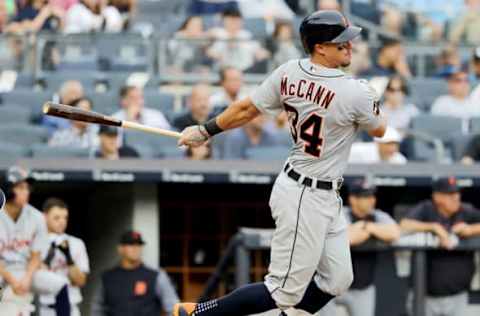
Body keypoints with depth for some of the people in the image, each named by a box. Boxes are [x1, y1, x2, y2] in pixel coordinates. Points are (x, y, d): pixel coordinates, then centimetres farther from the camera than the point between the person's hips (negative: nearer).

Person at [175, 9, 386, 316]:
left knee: (337, 280, 16)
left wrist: (206, 131, 19)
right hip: (306, 199, -9)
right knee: (285, 291, -3)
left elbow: (245, 110, 5)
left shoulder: (290, 73, -3)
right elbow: (379, 129, -2)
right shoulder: (357, 93, -22)